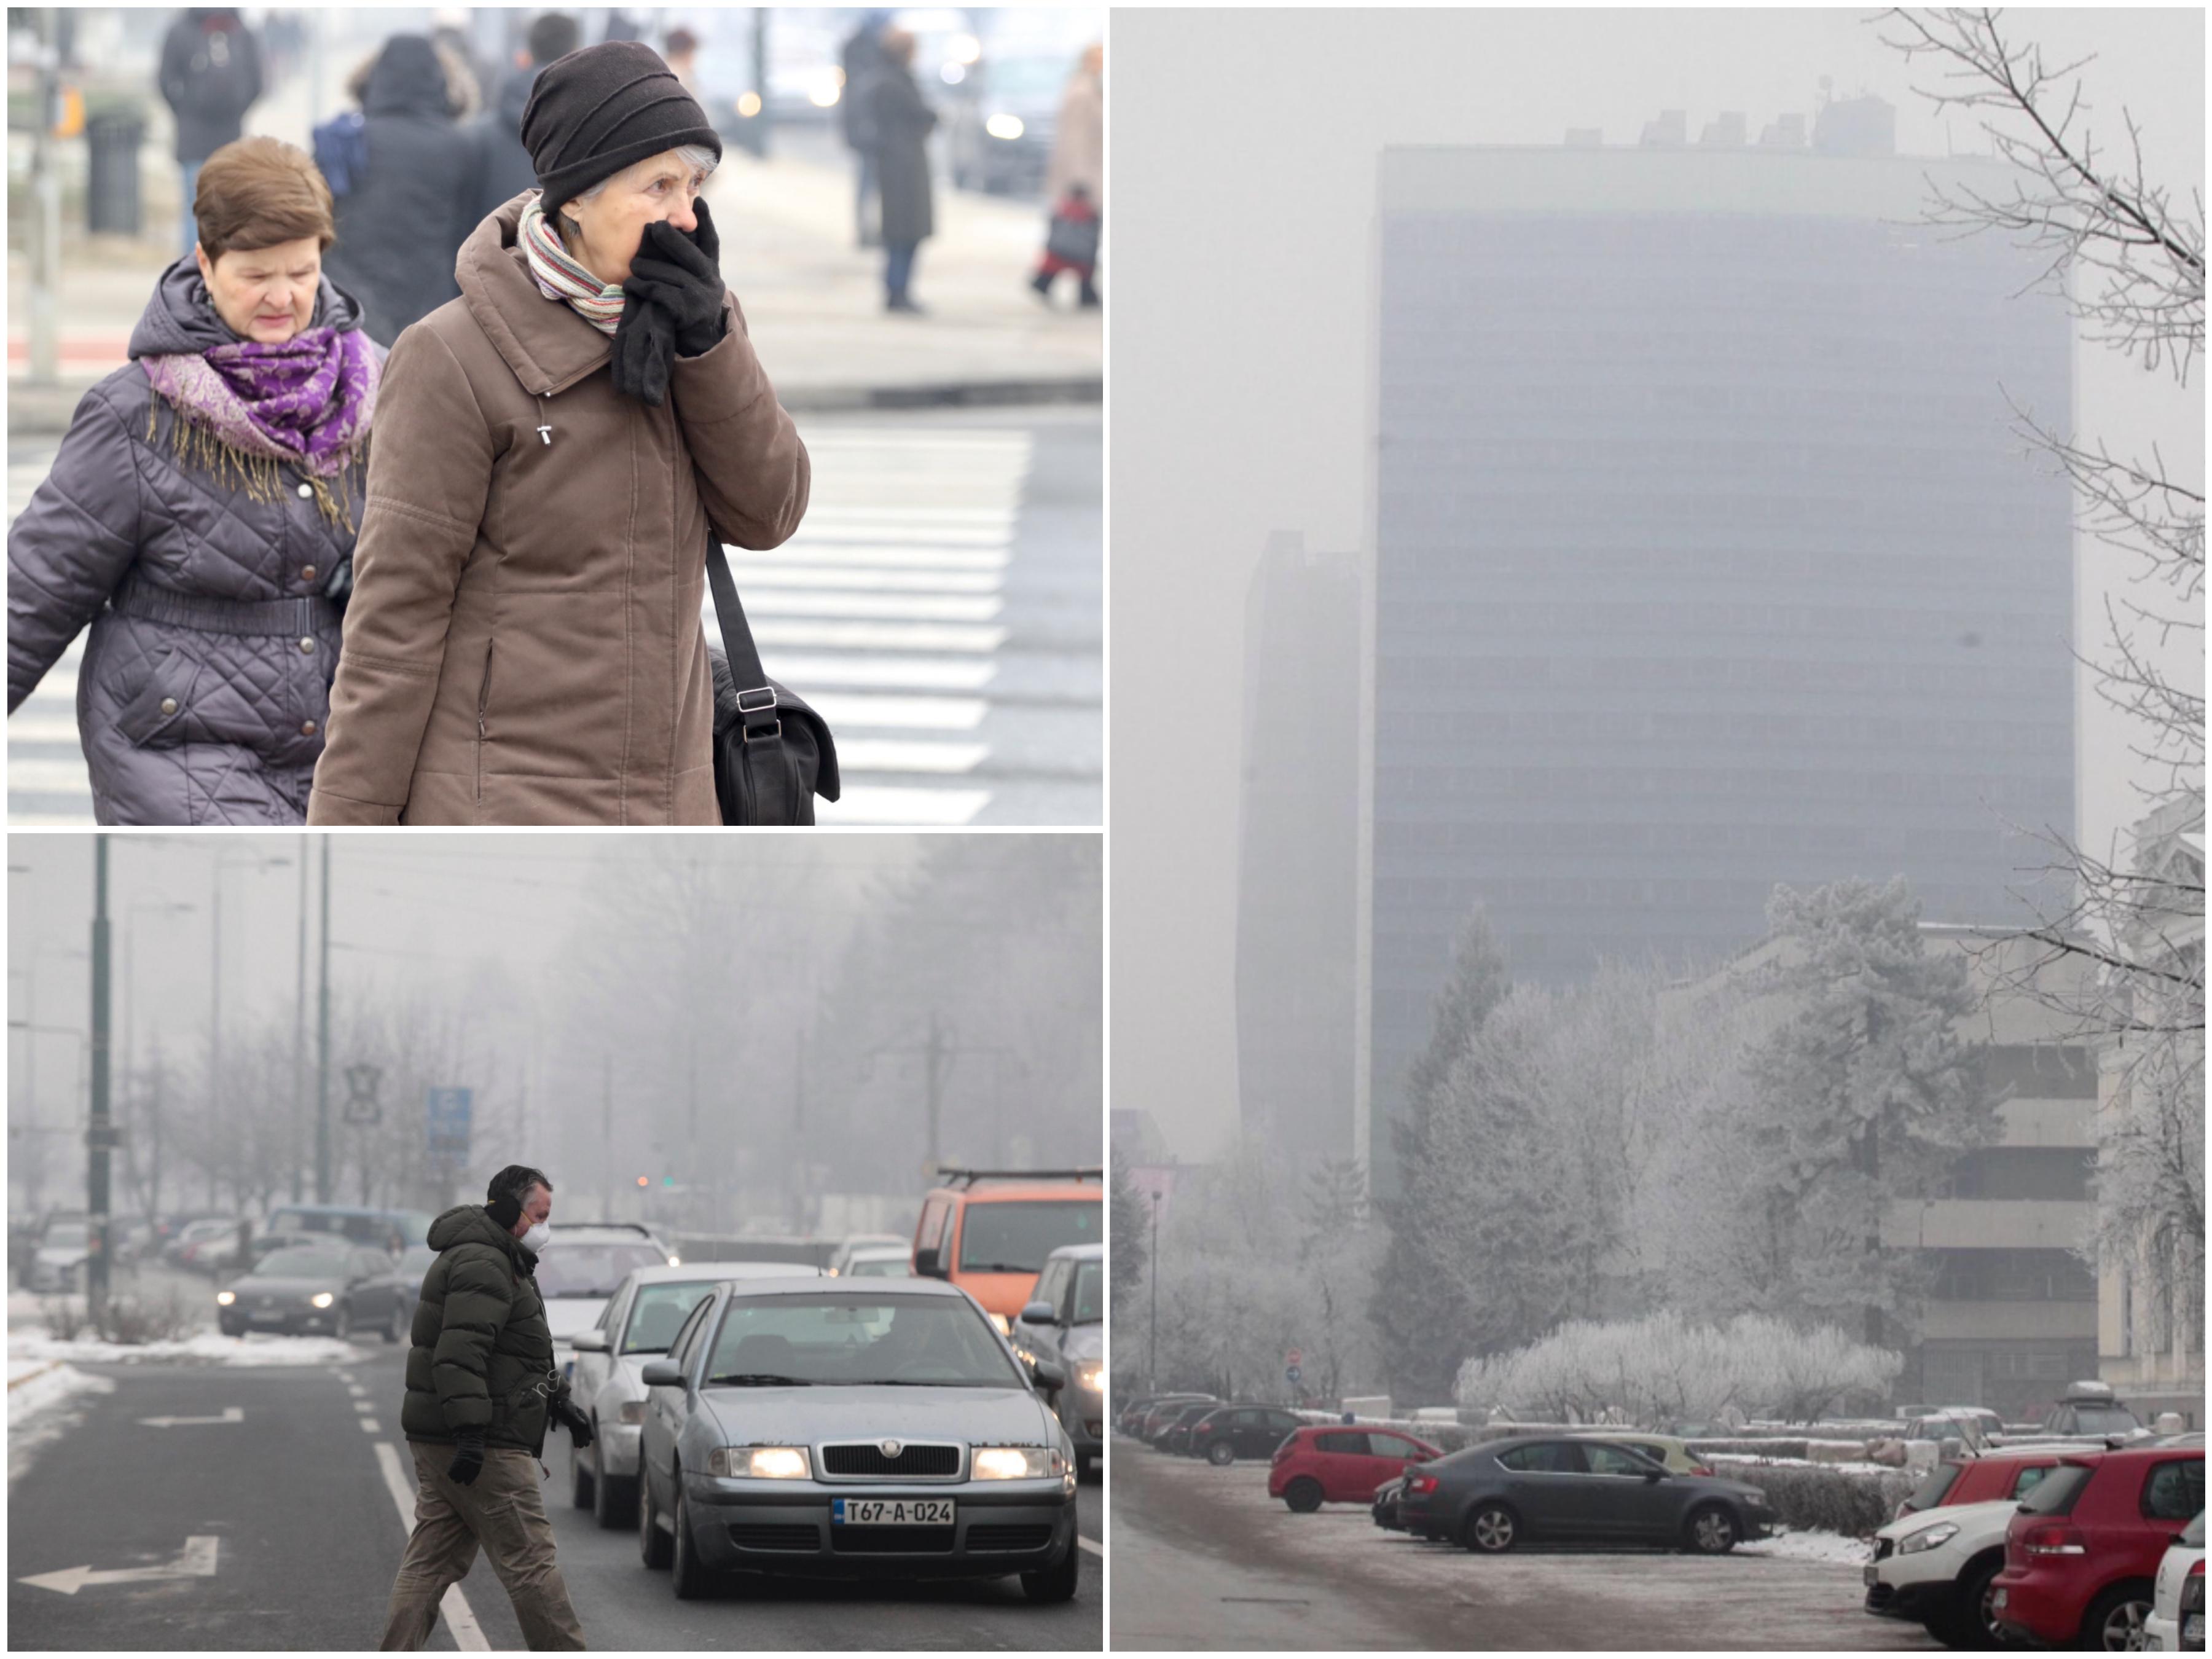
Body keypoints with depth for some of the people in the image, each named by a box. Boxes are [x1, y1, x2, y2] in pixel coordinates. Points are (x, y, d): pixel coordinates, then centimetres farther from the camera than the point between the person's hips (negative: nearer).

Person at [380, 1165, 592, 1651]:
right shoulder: (483, 1265, -14)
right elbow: (460, 1354, -25)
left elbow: (523, 1354, 34)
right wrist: (470, 1433, -29)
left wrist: (560, 1401, 31)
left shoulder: (501, 1263, 22)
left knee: (430, 1563, 8)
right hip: (486, 1447, -11)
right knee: (530, 1560, -4)